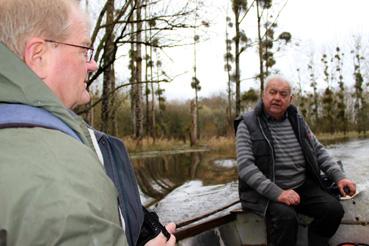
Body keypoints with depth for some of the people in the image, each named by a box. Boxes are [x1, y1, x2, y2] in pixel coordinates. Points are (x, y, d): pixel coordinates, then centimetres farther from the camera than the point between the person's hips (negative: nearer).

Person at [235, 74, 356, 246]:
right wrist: (276, 192, -25)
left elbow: (319, 151, 17)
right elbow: (245, 165, -15)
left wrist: (339, 177, 1)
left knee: (334, 209, -16)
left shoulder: (297, 121, 12)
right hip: (265, 192, -5)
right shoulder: (248, 124, -6)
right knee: (286, 217, -33)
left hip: (303, 186, 6)